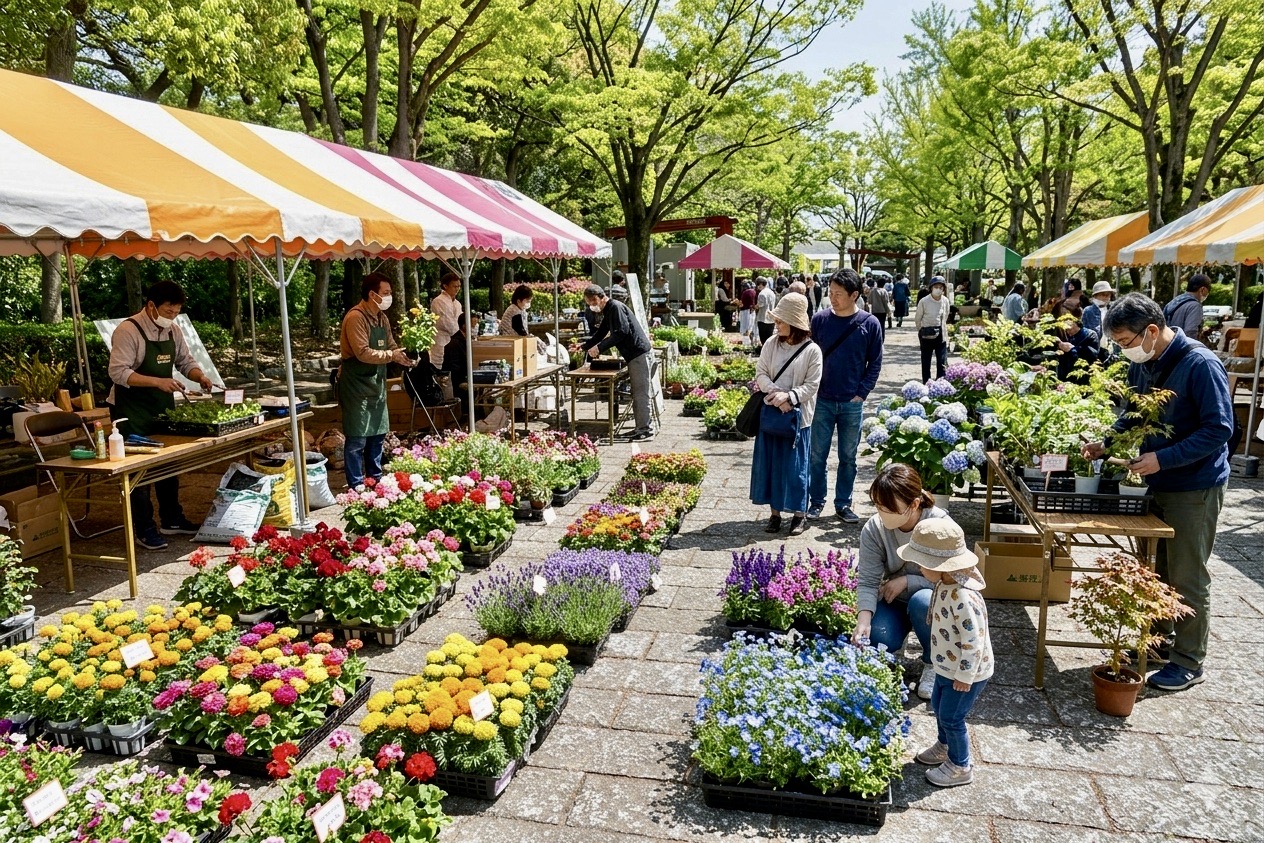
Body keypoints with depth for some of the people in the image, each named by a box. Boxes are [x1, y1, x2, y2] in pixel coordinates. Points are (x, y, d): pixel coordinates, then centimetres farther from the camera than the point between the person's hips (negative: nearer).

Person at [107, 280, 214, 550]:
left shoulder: (173, 331, 5)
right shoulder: (128, 330, -17)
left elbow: (185, 361, 15)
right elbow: (118, 373, -23)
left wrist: (200, 376, -6)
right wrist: (157, 381, -31)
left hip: (163, 408, 7)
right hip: (132, 413, -7)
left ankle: (171, 520, 28)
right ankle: (144, 530, 9)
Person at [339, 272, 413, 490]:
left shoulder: (382, 318, 9)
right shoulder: (355, 317, -18)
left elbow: (391, 346, 14)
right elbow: (363, 353, -25)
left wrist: (404, 356, -7)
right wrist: (392, 355, -23)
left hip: (376, 382, 9)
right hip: (356, 384, -9)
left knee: (378, 433, 16)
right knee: (358, 438, -4)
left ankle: (375, 480, 29)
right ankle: (356, 486, 5)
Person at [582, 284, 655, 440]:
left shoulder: (616, 307, -13)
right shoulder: (608, 311, 19)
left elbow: (621, 332, -23)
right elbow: (600, 334, 29)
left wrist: (599, 347, -20)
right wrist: (584, 348, 21)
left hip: (639, 355, -11)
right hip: (634, 356, 11)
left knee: (641, 393, -8)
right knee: (637, 393, 13)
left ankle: (645, 429, -5)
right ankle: (643, 426, 19)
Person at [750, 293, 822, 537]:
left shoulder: (812, 350, -7)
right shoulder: (772, 343, 3)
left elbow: (812, 385, -8)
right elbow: (761, 373, 1)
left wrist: (789, 397, -21)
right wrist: (775, 392, -16)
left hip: (798, 416, -4)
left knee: (795, 465, 3)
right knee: (769, 463, 8)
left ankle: (798, 514, 17)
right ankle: (775, 512, 20)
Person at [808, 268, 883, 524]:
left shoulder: (870, 324, -3)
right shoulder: (820, 319, -1)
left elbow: (875, 363, 3)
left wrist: (861, 393, -4)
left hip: (852, 403, 0)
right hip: (822, 401, 1)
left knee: (848, 457, 9)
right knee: (817, 455, 6)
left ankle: (843, 504, 21)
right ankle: (816, 501, 20)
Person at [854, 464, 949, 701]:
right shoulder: (873, 529, -18)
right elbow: (867, 581, -19)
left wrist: (906, 581, -26)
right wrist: (863, 620, -34)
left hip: (933, 598, -2)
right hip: (896, 599, 2)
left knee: (922, 602, -36)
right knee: (879, 638, -27)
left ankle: (933, 663, -6)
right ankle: (903, 628, 13)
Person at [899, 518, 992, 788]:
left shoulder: (963, 598, -36)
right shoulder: (945, 584, -5)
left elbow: (973, 640, -31)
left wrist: (965, 676, -21)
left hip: (966, 672, -9)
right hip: (947, 667, 9)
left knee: (951, 717, 6)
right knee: (939, 706, 25)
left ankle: (960, 767, 27)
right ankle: (944, 746, 49)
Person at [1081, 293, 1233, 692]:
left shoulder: (1200, 364, -22)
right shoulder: (1142, 364, 2)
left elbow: (1219, 429, -22)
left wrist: (1162, 459, -27)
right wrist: (1106, 443, -1)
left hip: (1195, 488, -7)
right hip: (1156, 481, 7)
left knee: (1187, 579, 4)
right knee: (1155, 571, 18)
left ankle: (1189, 663, 18)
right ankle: (1160, 640, 34)